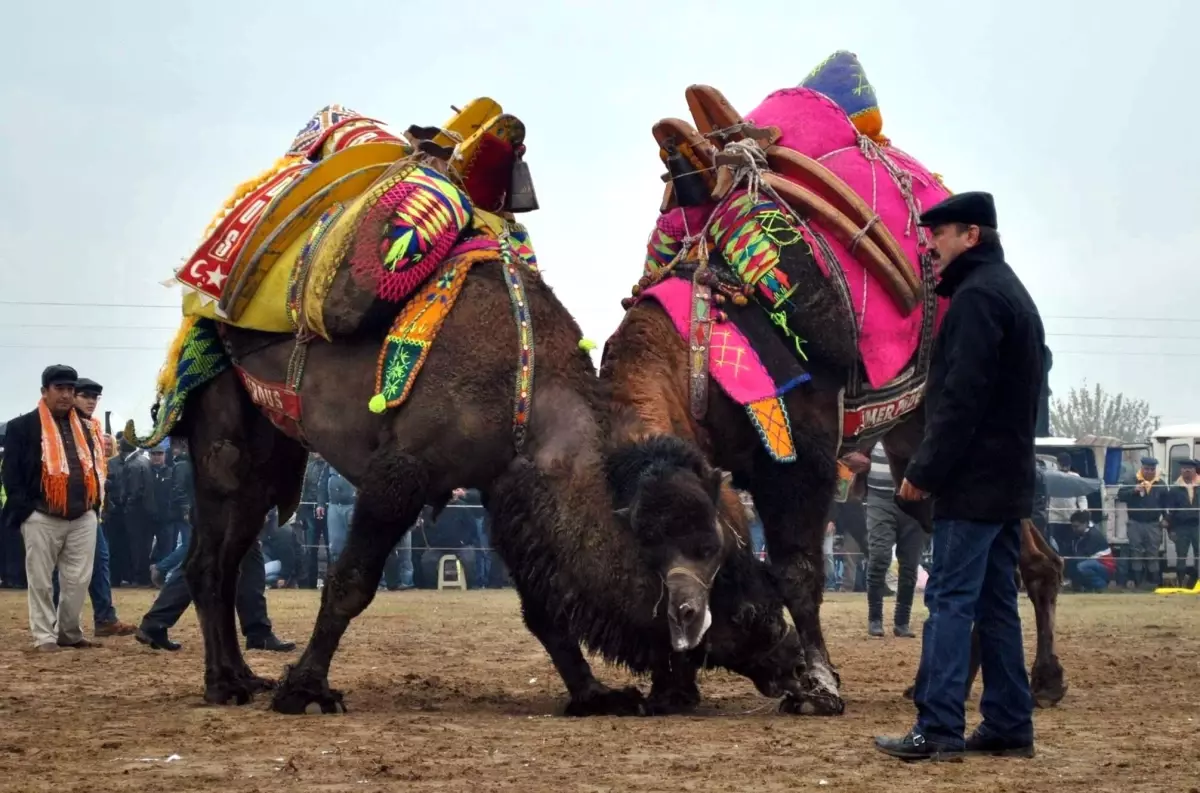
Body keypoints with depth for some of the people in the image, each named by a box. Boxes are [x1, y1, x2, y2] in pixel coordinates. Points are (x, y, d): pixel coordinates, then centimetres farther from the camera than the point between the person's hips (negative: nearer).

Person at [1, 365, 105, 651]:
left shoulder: (83, 427, 17)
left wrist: (95, 505, 10)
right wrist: (23, 509, -12)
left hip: (83, 517, 5)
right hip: (42, 518, -5)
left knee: (79, 580, 3)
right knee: (41, 582, 1)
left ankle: (68, 632, 15)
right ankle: (45, 637, 7)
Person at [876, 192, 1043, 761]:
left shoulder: (976, 296, -13)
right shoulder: (1013, 294, 19)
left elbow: (961, 398, -20)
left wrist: (924, 470, -16)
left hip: (973, 480, -10)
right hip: (1008, 480, 10)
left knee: (950, 600, -10)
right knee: (996, 603, 10)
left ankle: (938, 729, -13)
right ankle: (1008, 726, 11)